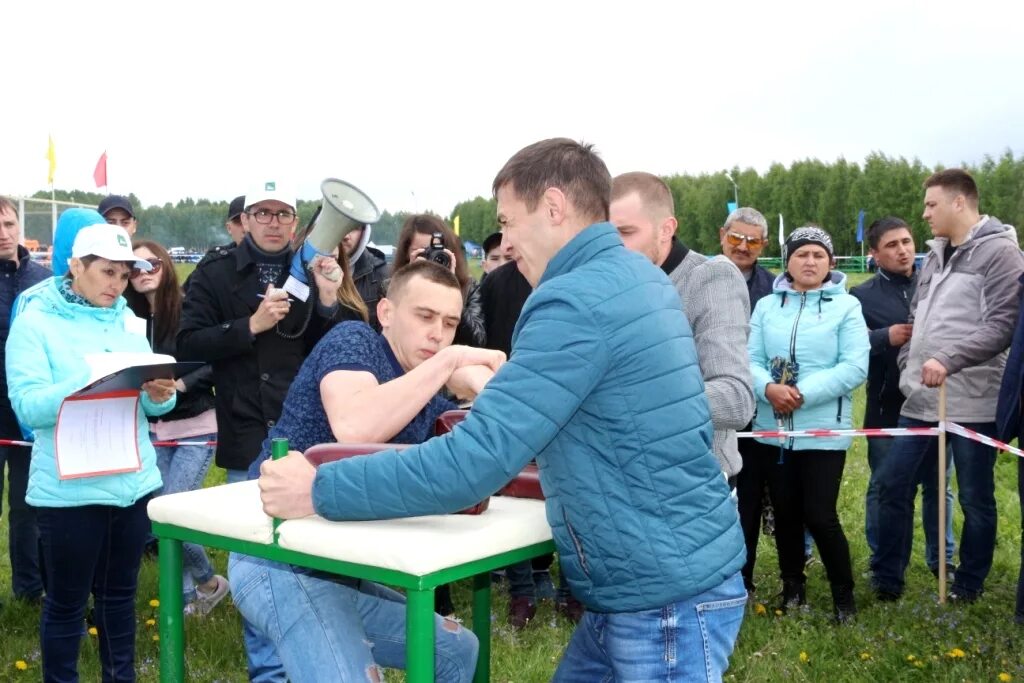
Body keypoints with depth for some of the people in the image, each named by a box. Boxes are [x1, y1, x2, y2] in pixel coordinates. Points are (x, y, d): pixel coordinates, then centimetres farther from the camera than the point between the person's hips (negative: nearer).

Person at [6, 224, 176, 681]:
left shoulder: (128, 321, 7)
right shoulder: (35, 322, -7)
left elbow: (151, 405, 6)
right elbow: (28, 407, -18)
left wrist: (160, 394, -17)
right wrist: (91, 378, -30)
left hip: (134, 481, 5)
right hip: (69, 489, -4)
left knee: (119, 593, 18)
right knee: (66, 602, 8)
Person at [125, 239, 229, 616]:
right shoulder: (132, 317, 4)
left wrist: (182, 383, -25)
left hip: (196, 428, -5)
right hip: (153, 430, 5)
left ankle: (208, 581, 15)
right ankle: (187, 593, 24)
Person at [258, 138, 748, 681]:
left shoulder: (579, 301, -21)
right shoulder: (635, 275, 9)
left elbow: (474, 461, -25)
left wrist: (318, 490, -17)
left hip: (666, 599, -9)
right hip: (655, 583, 9)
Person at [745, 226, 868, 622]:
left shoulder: (846, 306, -1)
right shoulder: (767, 306, 6)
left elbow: (856, 366, -10)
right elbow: (751, 360, 1)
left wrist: (803, 393, -18)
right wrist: (769, 388, -20)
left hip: (823, 431, -3)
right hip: (772, 428, 3)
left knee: (819, 516, -3)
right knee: (785, 514, 13)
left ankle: (843, 593, 17)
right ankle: (793, 587, 31)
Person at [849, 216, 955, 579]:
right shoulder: (862, 296, -1)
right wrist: (886, 337, -20)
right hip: (887, 409, -1)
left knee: (937, 486, 13)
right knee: (883, 487, 11)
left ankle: (941, 559, 28)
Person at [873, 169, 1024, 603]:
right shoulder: (935, 256, 15)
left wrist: (948, 359, -25)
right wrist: (909, 366, 11)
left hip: (973, 404, -7)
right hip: (921, 401, 7)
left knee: (976, 499, 8)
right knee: (893, 485, 8)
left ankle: (969, 584, 26)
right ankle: (887, 579, 20)